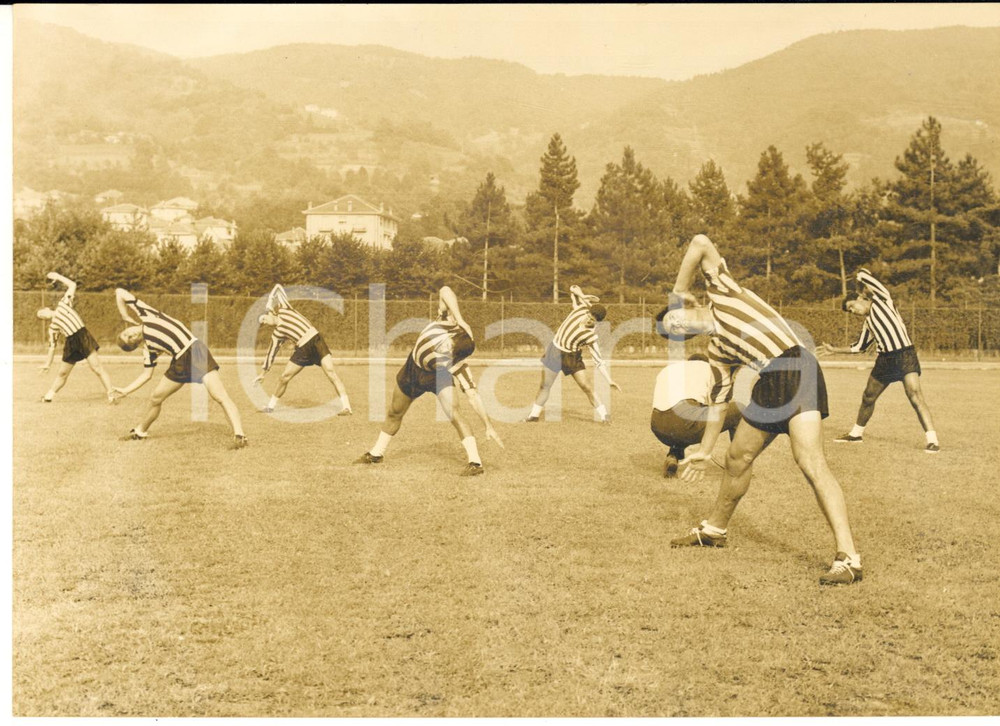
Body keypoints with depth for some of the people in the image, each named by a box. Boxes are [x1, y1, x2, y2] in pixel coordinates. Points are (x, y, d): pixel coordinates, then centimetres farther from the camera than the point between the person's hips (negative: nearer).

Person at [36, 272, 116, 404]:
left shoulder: (64, 304, 10)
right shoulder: (52, 327, 15)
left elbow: (72, 285, 8)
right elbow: (52, 347, 17)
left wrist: (58, 277, 8)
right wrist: (48, 364, 14)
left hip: (83, 337, -4)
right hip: (71, 344, 5)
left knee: (97, 368, -13)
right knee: (62, 373, 14)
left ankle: (111, 394, -16)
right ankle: (50, 395, 31)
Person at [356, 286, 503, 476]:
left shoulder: (459, 367, -37)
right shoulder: (450, 323, -33)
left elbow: (473, 396, -38)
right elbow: (445, 290, -32)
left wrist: (489, 426, -43)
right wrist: (459, 319, -43)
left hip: (438, 375, -4)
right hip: (412, 367, 4)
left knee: (454, 412, -28)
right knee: (394, 412, 17)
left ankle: (475, 462, -22)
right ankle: (376, 453, 38)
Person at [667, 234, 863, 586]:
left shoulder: (721, 292, 7)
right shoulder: (717, 349, 21)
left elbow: (701, 243, -2)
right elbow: (719, 400, 25)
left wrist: (679, 291, 7)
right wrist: (703, 451, 27)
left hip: (796, 368, -9)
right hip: (770, 383, 9)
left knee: (811, 463, -19)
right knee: (737, 458, 18)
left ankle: (848, 557, -21)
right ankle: (714, 530, 40)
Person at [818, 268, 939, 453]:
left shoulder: (881, 300, 0)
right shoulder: (868, 323, 19)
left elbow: (862, 274, -5)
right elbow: (859, 347, 29)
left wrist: (865, 288, 14)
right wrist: (834, 350, 31)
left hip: (905, 355, -8)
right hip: (884, 360, 8)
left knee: (915, 395, -20)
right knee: (868, 397, 15)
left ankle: (932, 439, -19)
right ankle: (856, 434, 33)